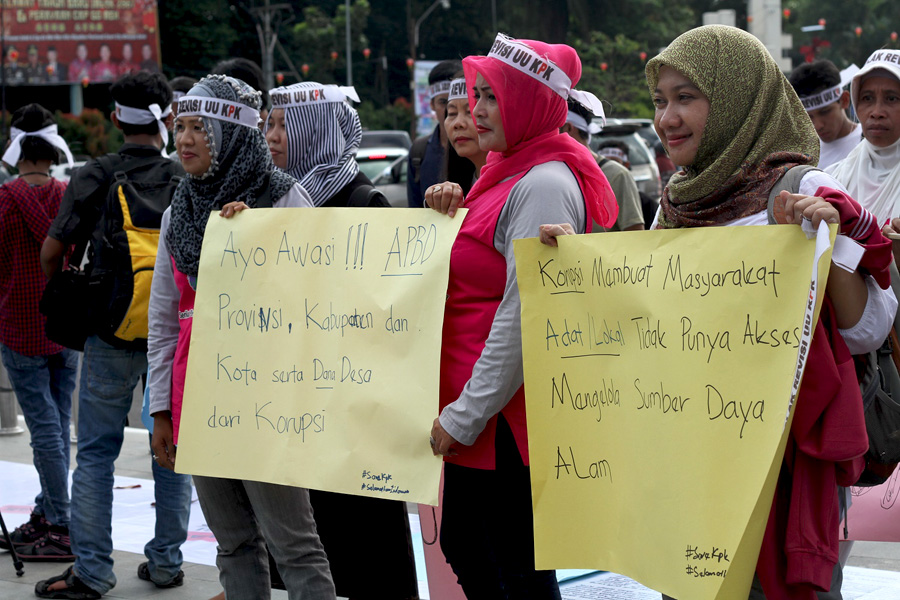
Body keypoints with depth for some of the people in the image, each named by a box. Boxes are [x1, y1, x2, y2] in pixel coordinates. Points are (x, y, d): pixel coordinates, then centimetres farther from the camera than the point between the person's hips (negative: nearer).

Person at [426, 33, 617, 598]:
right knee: (463, 546, 19)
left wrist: (466, 414, -19)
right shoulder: (508, 172, 13)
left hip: (508, 412, -10)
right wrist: (450, 214, 4)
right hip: (473, 408, 10)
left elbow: (523, 316, -22)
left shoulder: (543, 184, -17)